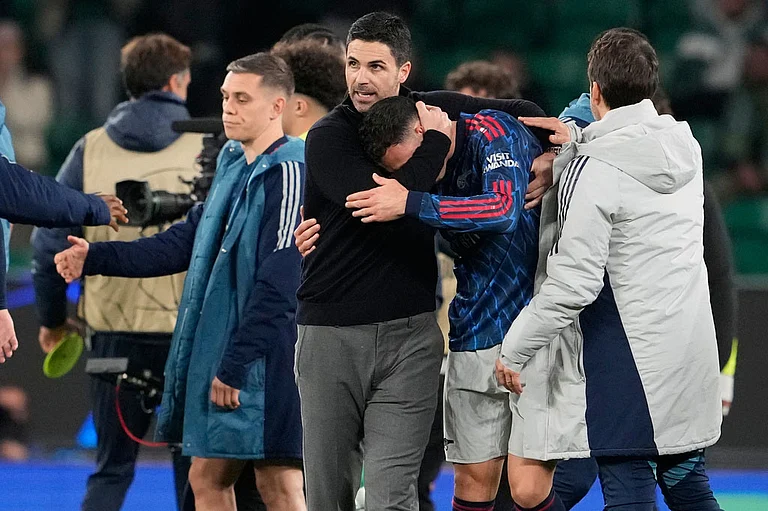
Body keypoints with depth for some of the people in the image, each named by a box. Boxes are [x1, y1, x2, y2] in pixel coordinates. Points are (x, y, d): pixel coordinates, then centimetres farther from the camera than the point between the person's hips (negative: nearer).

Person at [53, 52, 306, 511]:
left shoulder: (289, 172, -14)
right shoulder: (234, 163, 15)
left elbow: (277, 284, -19)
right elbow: (187, 242, 20)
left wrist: (235, 365, -19)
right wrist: (96, 258, 12)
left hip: (266, 358, -10)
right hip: (218, 350, 10)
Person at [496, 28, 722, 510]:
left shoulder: (594, 171, -15)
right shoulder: (686, 146, 5)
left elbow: (573, 284, -18)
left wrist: (515, 348, -8)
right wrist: (577, 144, 19)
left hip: (628, 360, -7)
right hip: (690, 357, 7)